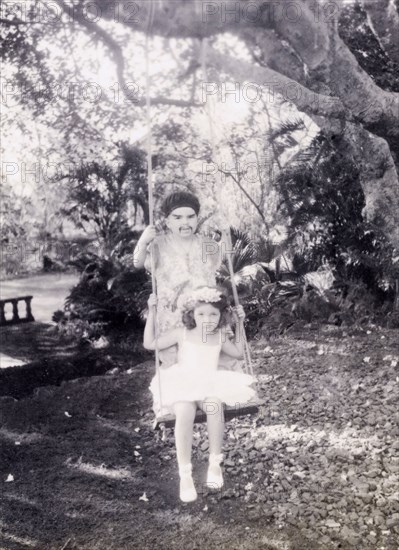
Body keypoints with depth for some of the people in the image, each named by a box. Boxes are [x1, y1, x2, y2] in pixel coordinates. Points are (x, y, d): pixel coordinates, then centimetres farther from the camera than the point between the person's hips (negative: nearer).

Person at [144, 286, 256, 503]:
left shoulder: (219, 337, 14)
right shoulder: (181, 333, 5)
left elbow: (238, 353, 30)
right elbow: (150, 344, 4)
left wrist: (239, 324, 22)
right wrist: (152, 312, -1)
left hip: (211, 386, 2)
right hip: (183, 386, -2)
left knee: (214, 404, -36)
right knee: (184, 411, -37)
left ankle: (215, 463, -18)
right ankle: (185, 474, -25)